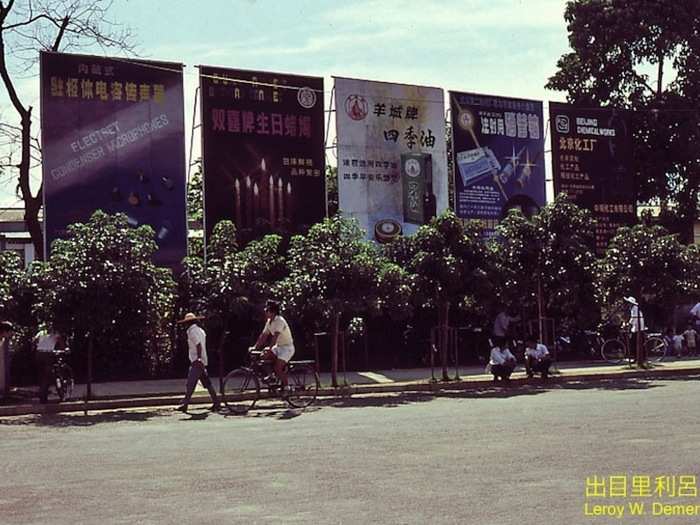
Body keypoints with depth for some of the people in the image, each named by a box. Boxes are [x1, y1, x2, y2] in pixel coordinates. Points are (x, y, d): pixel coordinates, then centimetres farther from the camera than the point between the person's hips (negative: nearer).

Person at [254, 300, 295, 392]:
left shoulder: (279, 321, -22)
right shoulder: (269, 321, 4)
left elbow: (275, 336, -32)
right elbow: (263, 335, 6)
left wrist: (269, 349, -40)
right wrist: (255, 347, 0)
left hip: (287, 347, -8)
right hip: (278, 346, 8)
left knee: (278, 367, -20)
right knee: (264, 356, -8)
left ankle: (286, 387, -6)